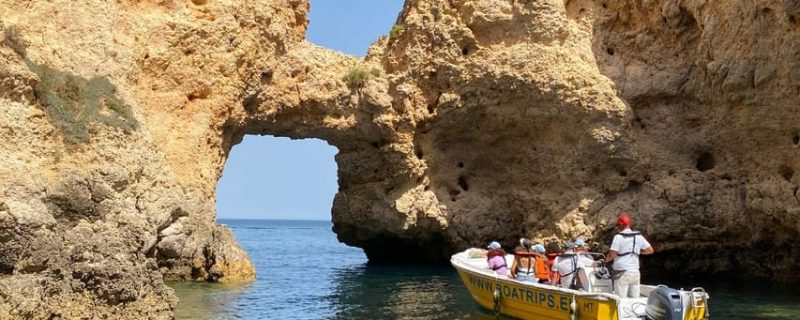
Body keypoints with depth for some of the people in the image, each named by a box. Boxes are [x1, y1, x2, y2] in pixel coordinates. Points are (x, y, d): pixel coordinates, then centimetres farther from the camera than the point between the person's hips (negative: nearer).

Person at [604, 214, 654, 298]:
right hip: (635, 272, 5)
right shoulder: (638, 236, 8)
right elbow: (650, 250, 12)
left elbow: (612, 255, -13)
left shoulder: (618, 237, -8)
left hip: (622, 272, -5)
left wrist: (605, 260, 5)